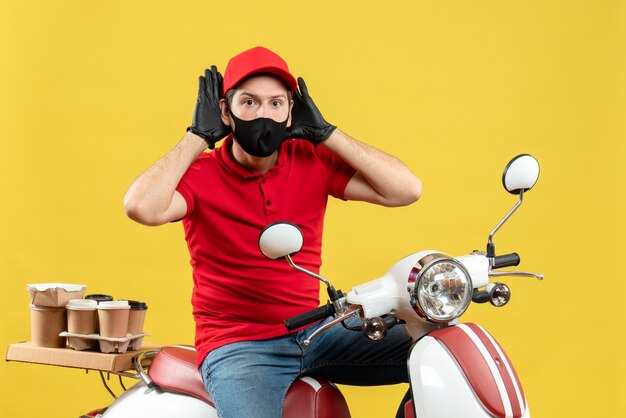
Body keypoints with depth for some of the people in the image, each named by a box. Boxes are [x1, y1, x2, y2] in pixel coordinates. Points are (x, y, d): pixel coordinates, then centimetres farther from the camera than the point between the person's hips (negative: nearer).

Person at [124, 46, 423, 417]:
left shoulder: (311, 161, 3)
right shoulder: (201, 175, -6)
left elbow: (406, 190, -6)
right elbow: (142, 207, -28)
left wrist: (325, 132, -5)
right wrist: (199, 135, -15)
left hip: (314, 332, 4)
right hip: (236, 345, -4)